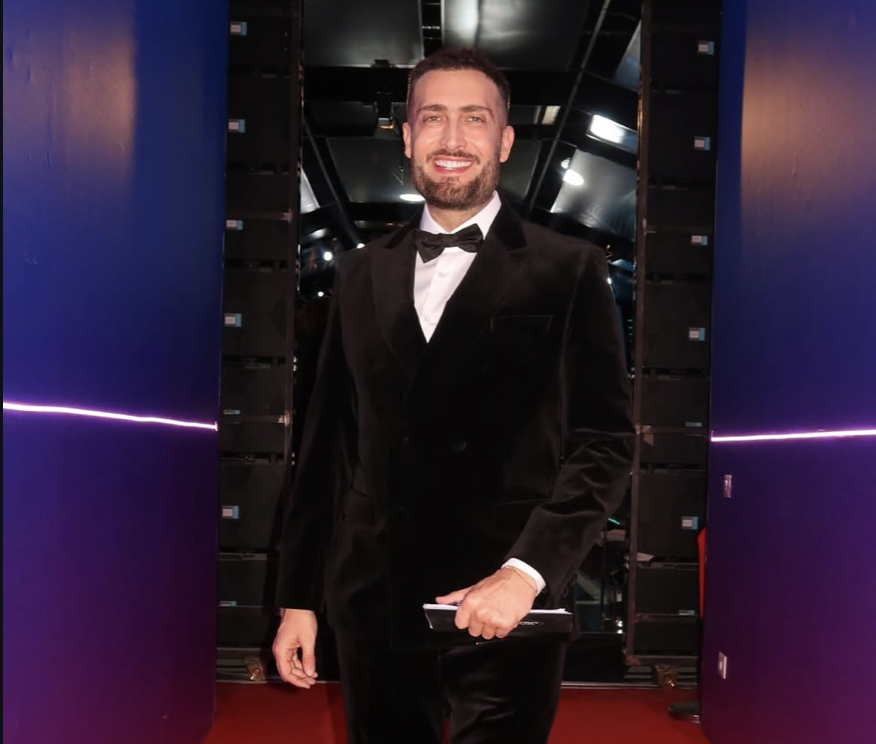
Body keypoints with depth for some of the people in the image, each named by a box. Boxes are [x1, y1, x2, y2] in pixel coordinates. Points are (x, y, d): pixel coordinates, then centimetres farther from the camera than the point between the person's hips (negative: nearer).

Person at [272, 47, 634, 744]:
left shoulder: (568, 271, -2)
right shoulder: (362, 273, 9)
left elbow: (604, 441, -7)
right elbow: (329, 442, 9)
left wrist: (526, 572, -18)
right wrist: (298, 598, 8)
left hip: (503, 613, -3)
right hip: (371, 606, 4)